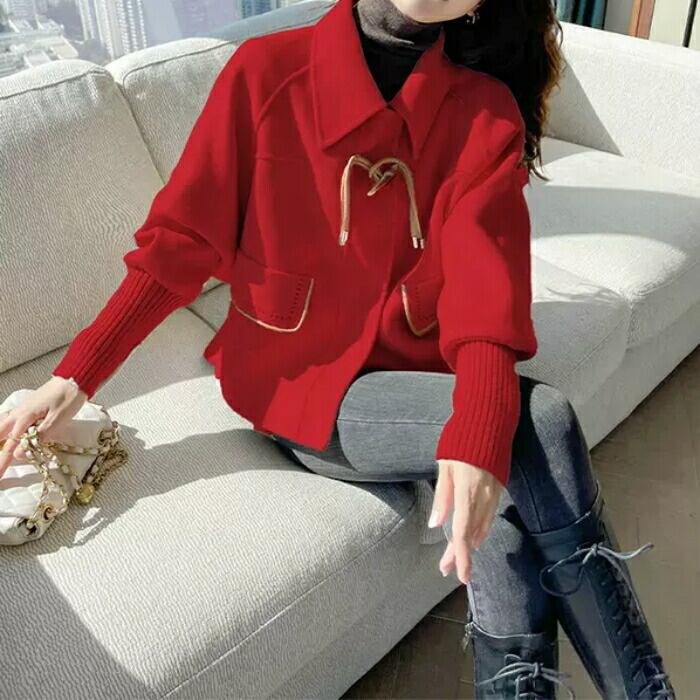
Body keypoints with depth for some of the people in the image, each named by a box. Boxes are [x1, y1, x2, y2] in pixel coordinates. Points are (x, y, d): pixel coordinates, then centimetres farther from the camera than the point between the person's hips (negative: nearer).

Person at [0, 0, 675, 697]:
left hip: (415, 375, 3)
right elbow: (179, 244, -5)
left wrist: (477, 444, -35)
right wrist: (72, 378, -12)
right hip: (295, 385, -3)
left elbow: (486, 290, -18)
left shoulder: (488, 113, -5)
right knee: (541, 420, -23)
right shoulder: (266, 71, -9)